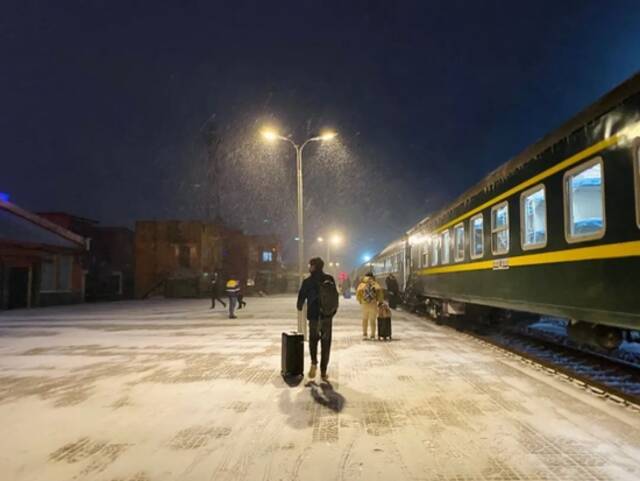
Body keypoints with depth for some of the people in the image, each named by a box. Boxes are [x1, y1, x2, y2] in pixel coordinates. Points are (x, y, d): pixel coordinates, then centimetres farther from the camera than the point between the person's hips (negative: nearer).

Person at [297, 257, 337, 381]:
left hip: (314, 315, -1)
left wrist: (300, 306, 24)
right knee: (326, 343, 9)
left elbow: (302, 296, 3)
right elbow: (336, 296, 7)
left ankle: (314, 362, -3)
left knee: (313, 339, 18)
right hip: (327, 315, 2)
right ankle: (323, 372, 8)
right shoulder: (330, 279, 1)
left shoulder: (308, 281, -6)